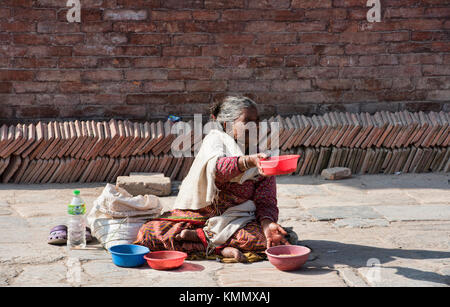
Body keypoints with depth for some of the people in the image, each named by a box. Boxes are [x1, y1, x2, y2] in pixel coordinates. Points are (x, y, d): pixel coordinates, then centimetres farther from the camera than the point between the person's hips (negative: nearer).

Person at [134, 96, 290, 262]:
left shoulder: (263, 160, 4)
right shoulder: (215, 140, -5)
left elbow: (266, 201, -2)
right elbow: (216, 167, -29)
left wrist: (267, 223, -26)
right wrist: (249, 161, -48)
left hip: (237, 220, 2)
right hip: (199, 215, -2)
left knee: (276, 238, -31)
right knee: (148, 233, -24)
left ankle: (200, 236, -20)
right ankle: (220, 248, -26)